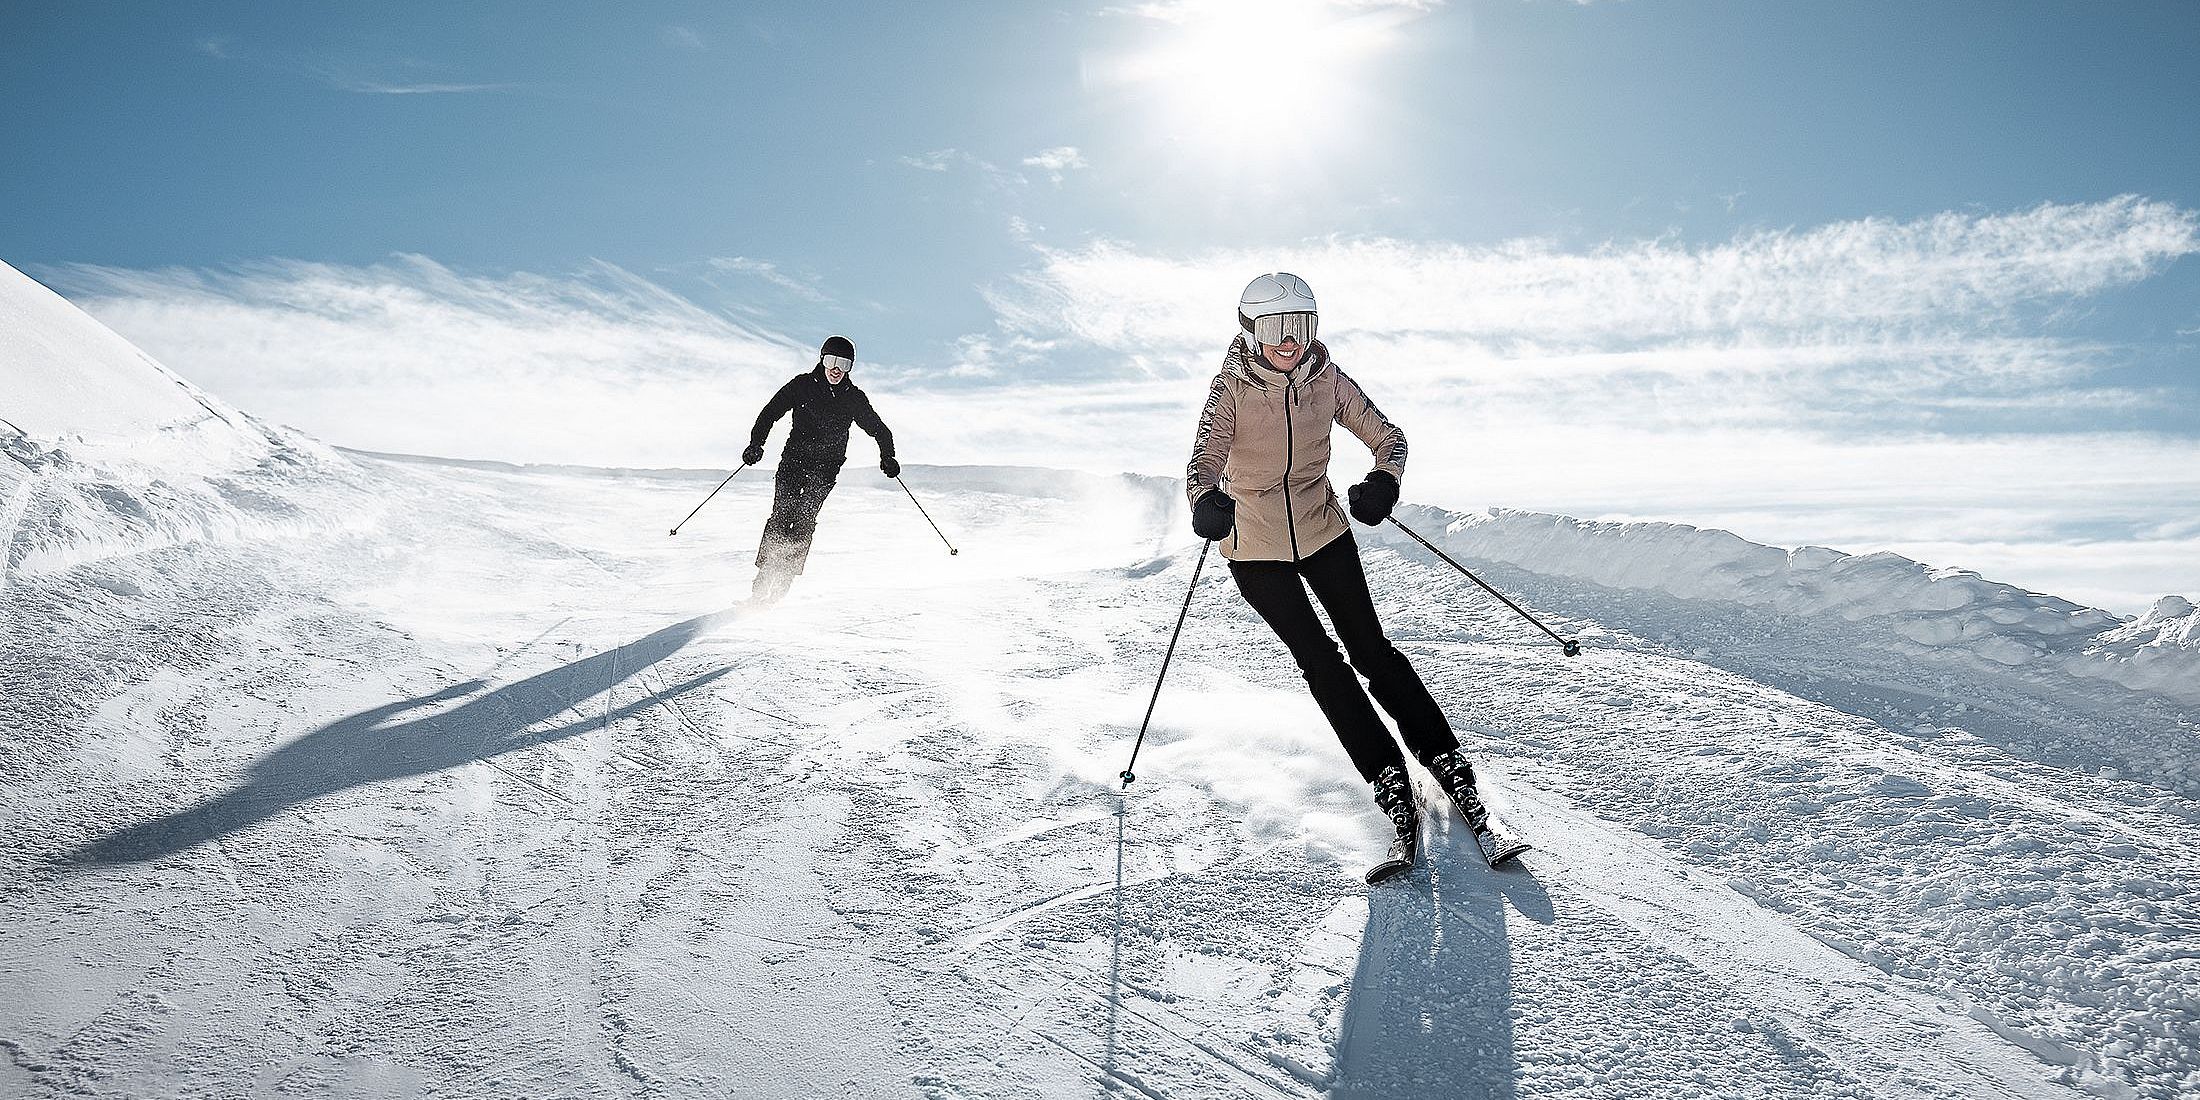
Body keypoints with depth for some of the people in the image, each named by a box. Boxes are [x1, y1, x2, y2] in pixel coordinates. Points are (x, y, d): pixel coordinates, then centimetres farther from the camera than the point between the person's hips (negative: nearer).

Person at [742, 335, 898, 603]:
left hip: (826, 470, 0)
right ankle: (763, 580, -9)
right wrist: (756, 444, -8)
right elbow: (770, 413, 6)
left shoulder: (854, 398, 7)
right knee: (781, 517, -12)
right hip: (794, 460, 0)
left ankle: (781, 585, -15)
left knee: (803, 523, -15)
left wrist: (887, 458, 0)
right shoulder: (802, 385, 4)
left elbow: (879, 430, 16)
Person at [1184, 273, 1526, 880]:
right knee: (1320, 664, -8)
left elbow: (1388, 437, -2)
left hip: (1322, 532, 2)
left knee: (1371, 651, -5)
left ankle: (1462, 786, 1)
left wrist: (1383, 482, -25)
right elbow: (1206, 459, -25)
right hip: (1255, 546, -1)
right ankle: (1397, 800, -6)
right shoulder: (1231, 387, -13)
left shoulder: (1326, 379, -6)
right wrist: (1206, 502, -49)